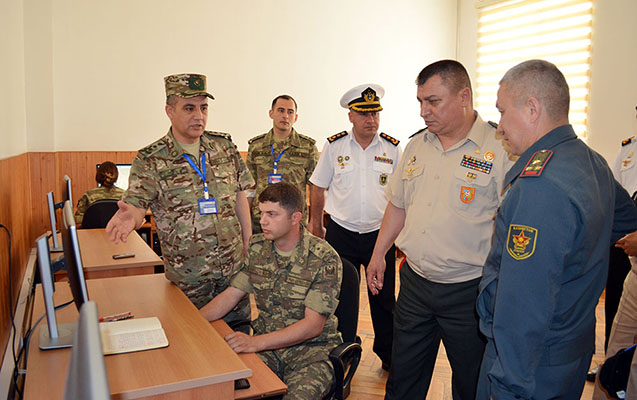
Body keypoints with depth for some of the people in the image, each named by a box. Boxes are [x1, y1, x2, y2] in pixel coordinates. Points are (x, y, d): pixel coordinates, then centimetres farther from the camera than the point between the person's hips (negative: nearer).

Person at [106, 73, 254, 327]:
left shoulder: (224, 146, 3)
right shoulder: (150, 160, -8)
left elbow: (239, 195, 8)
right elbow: (136, 203, -12)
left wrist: (249, 246, 7)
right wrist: (131, 216, -38)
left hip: (235, 268, 3)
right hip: (188, 277, -3)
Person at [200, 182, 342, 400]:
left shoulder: (324, 259, -15)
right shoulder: (257, 247, 2)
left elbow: (313, 325, -18)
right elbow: (231, 295, 7)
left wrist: (256, 342, -27)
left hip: (311, 348, -3)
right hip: (266, 345, 3)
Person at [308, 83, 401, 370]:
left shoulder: (393, 149, 1)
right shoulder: (334, 146, -1)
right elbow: (318, 188, 7)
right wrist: (316, 228, 7)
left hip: (380, 234, 1)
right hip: (341, 233, 0)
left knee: (384, 299, 11)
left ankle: (388, 355, 31)